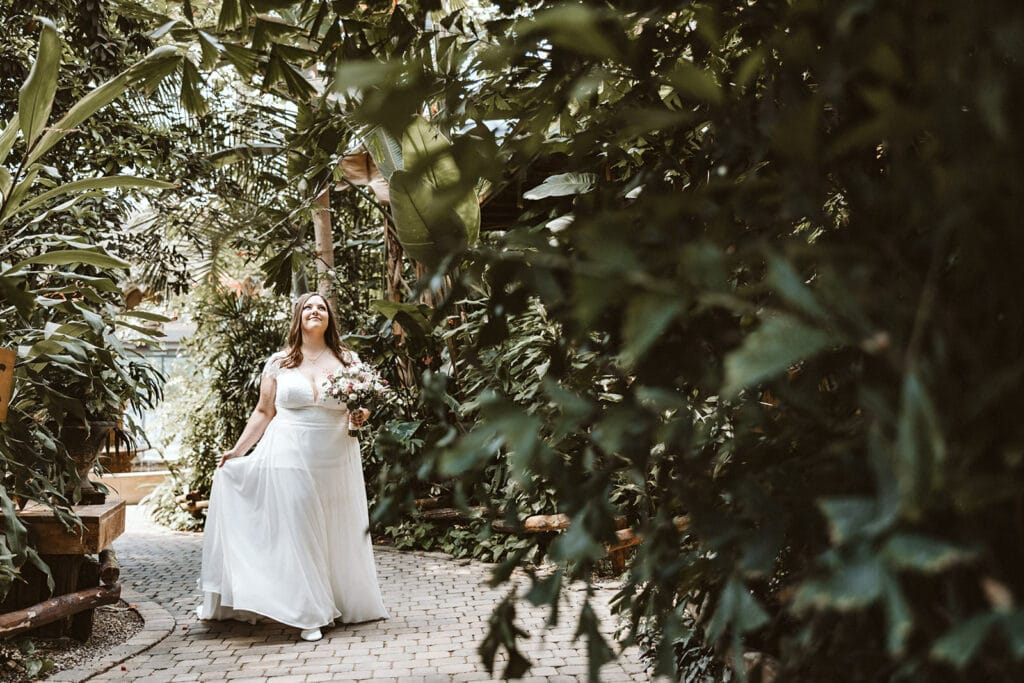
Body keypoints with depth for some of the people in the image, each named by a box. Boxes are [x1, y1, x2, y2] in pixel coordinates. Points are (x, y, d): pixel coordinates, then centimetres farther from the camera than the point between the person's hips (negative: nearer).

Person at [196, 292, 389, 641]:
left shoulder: (347, 359, 7)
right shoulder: (278, 363, 5)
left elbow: (364, 405, 13)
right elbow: (263, 413, 9)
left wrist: (361, 416, -9)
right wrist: (237, 450, 4)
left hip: (335, 460, 1)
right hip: (290, 456, -1)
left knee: (338, 533, 7)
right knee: (297, 533, -2)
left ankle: (347, 603, 23)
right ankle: (308, 614, 5)